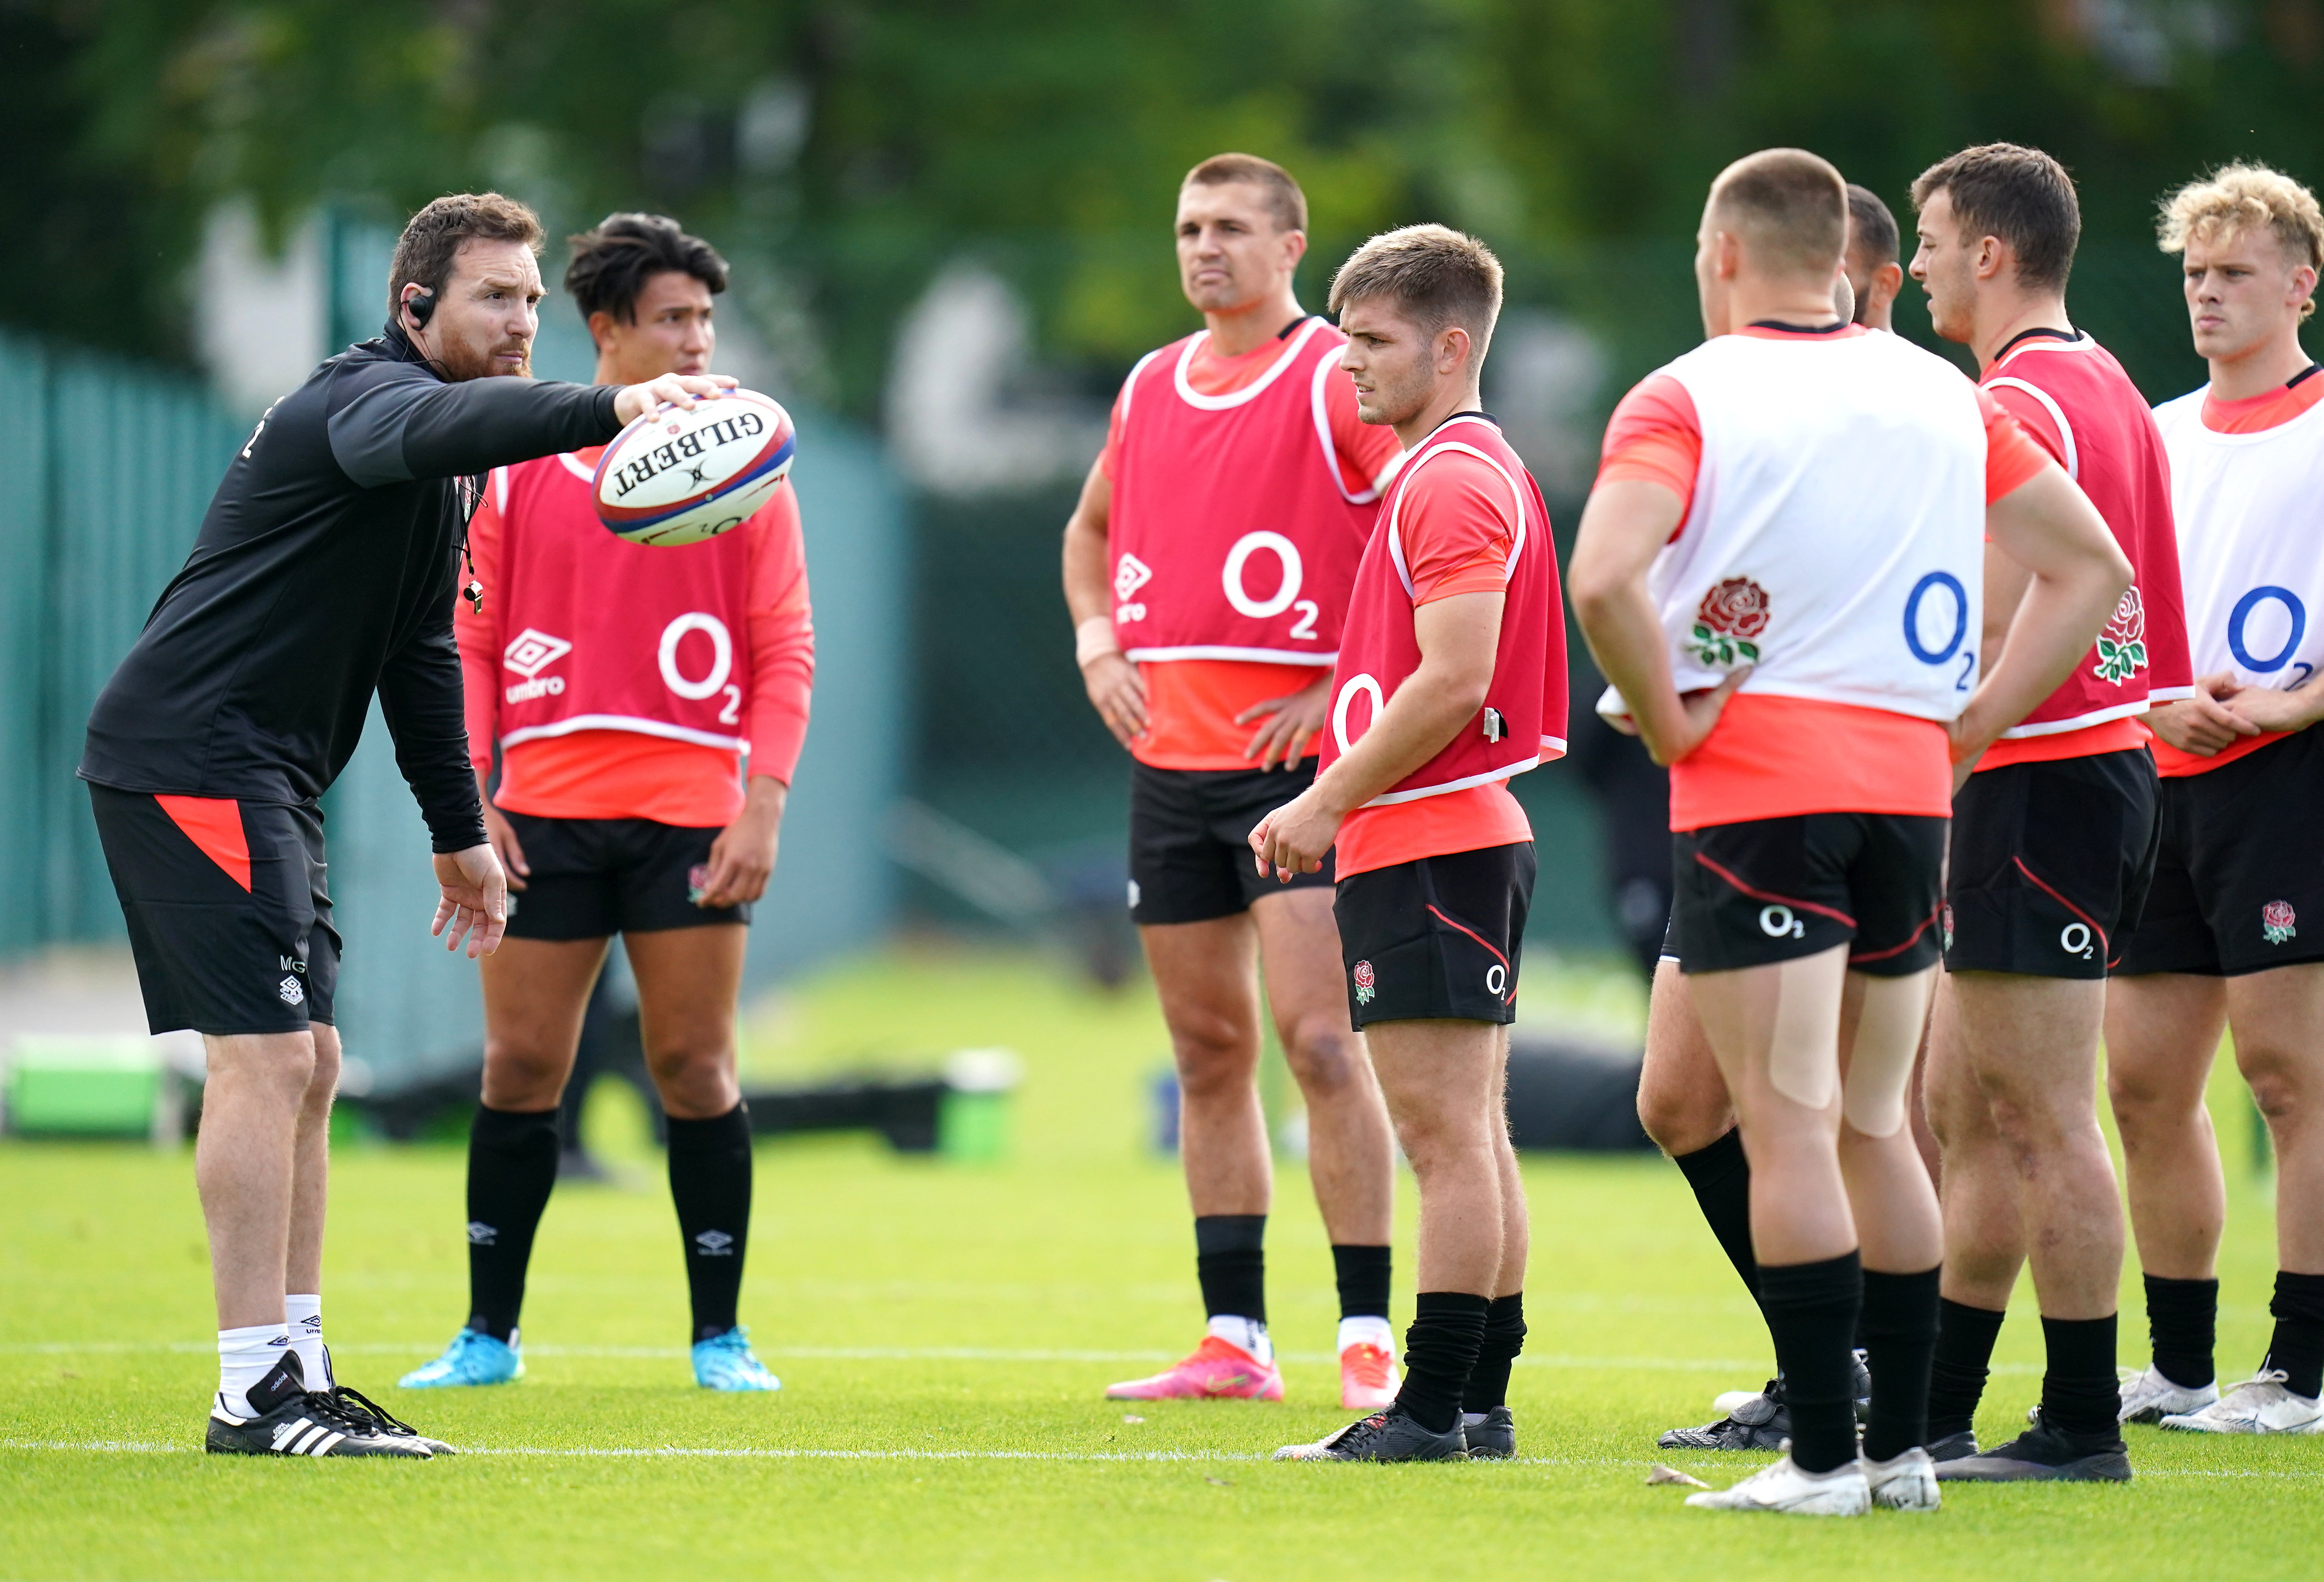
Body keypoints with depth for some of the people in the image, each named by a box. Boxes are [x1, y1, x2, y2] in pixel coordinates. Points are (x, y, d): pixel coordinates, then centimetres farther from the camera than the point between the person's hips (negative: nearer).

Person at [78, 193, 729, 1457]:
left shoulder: (449, 480, 19)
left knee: (306, 1067, 10)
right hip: (191, 755, -11)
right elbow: (440, 426, -40)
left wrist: (457, 831, 27)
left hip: (260, 781, 11)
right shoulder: (369, 395, -14)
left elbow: (420, 652, 28)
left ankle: (298, 1375, 14)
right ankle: (257, 1391, -14)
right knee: (267, 1055, -14)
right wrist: (606, 407, -55)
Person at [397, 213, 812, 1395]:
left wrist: (763, 806, -7)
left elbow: (785, 649, 3)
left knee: (693, 1067, -1)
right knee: (519, 1067, 2)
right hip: (544, 815, 1)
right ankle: (489, 1333, 11)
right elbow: (470, 641, 8)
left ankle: (719, 1336, 8)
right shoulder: (514, 461, 5)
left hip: (690, 813, -1)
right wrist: (466, 796, -2)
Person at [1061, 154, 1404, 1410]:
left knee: (1319, 1037, -13)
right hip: (1168, 758, 7)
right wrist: (1096, 639, 13)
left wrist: (1347, 685, -15)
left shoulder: (1337, 380, -7)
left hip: (1295, 754, -7)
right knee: (1208, 1050, 8)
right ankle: (1233, 1343, 13)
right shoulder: (1151, 388, 14)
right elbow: (1093, 526, 31)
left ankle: (1368, 1339, -11)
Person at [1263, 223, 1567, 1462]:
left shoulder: (1450, 481, -14)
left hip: (1425, 848, -11)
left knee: (1445, 1135, -10)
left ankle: (1435, 1410, -10)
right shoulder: (1473, 472, 19)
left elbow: (1456, 677, -22)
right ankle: (1480, 1399, 13)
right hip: (1470, 839, 11)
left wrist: (1330, 800, -16)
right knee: (1472, 1136, 10)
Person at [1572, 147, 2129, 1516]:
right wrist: (1972, 726, 12)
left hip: (1756, 787, -5)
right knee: (1873, 1127, 15)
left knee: (1790, 1131, -6)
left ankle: (1823, 1458, -9)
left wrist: (1669, 722, -10)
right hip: (1910, 788, 5)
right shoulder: (1946, 396, 11)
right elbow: (2093, 569, 13)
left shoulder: (1687, 398, -5)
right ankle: (1902, 1444, 15)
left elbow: (1605, 576, -23)